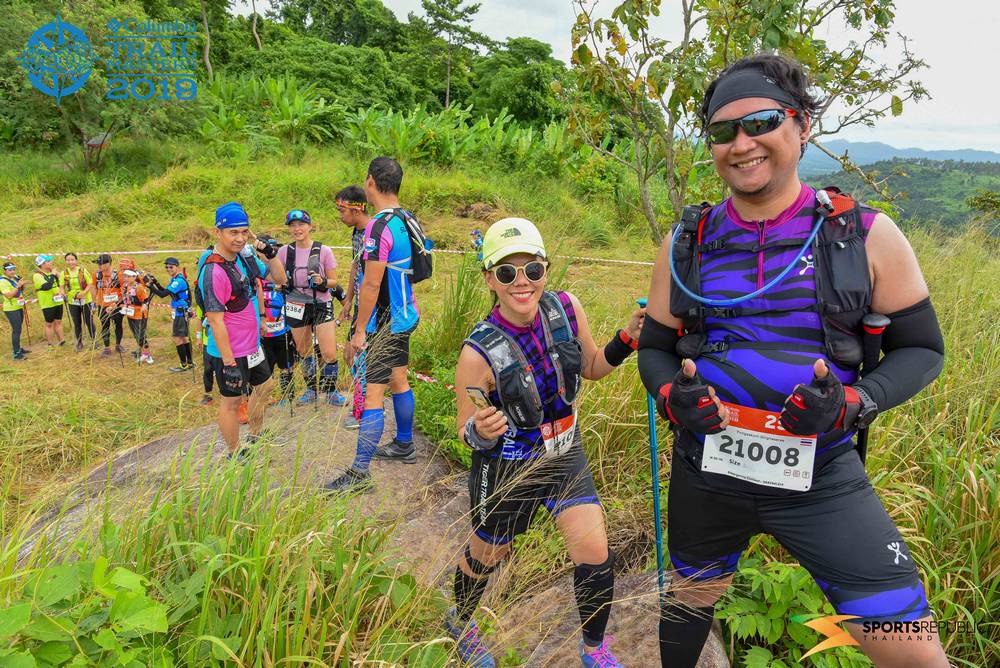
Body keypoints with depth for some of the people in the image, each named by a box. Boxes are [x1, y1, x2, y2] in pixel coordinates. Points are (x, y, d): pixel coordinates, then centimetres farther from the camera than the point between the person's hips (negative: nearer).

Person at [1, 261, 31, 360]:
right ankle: (16, 354, -9)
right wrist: (18, 286, -27)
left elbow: (22, 290, 17)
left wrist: (22, 284, -4)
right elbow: (8, 295, -24)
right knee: (16, 330, -10)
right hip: (11, 309, -8)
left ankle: (18, 349, 28)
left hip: (19, 307, 8)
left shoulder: (15, 277, 7)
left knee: (18, 329, 17)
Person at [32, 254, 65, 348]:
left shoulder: (52, 272, 8)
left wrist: (61, 291, 5)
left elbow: (59, 283, 23)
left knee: (58, 322, 12)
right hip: (48, 304, -6)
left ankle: (61, 340, 19)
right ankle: (50, 344, 14)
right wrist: (52, 275, -22)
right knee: (49, 324, 4)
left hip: (58, 302, 6)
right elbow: (47, 286, -29)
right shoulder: (37, 275, -14)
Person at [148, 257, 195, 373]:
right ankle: (190, 363, 23)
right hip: (183, 312, 10)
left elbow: (163, 294, -25)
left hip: (181, 313, -10)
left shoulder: (179, 280, -19)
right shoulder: (176, 279, 11)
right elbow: (166, 292, 16)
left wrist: (150, 285, -21)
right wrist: (156, 283, 6)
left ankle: (184, 365, 0)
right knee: (185, 337, 15)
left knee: (177, 338, -5)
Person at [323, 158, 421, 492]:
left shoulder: (379, 226, -22)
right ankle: (404, 445, 35)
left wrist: (360, 329, -15)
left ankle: (360, 473, -1)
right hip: (406, 314, 9)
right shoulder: (407, 220, 7)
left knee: (373, 393, -6)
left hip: (386, 321, -9)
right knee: (399, 380, 20)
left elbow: (371, 283, -22)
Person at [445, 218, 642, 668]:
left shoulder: (567, 309, -15)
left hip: (566, 457, 4)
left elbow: (591, 367, 4)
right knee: (485, 557, 18)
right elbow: (465, 432, -13)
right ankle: (461, 621, 53)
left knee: (596, 557, -2)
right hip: (507, 472, -3)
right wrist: (480, 432, -36)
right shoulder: (479, 353, -27)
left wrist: (627, 339, -13)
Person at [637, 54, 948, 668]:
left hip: (821, 476, -1)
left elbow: (921, 349, 0)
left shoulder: (866, 236, -6)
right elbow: (656, 348, 6)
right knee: (689, 603, 23)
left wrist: (852, 404, -19)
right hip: (707, 472, 2)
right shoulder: (688, 244, -1)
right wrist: (672, 396, -16)